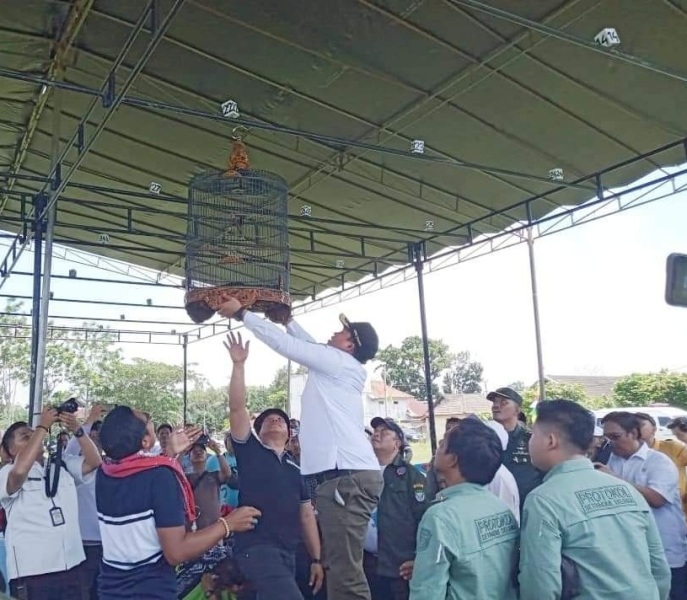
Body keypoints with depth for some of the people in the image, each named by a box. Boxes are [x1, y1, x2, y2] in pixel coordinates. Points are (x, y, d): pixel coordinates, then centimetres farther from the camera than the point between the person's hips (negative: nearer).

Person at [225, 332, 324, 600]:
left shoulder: (296, 469, 16)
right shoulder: (250, 450, 5)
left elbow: (307, 516, 15)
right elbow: (237, 408, -8)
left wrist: (317, 559, 10)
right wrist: (239, 364, -15)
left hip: (288, 552, 6)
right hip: (256, 547, -6)